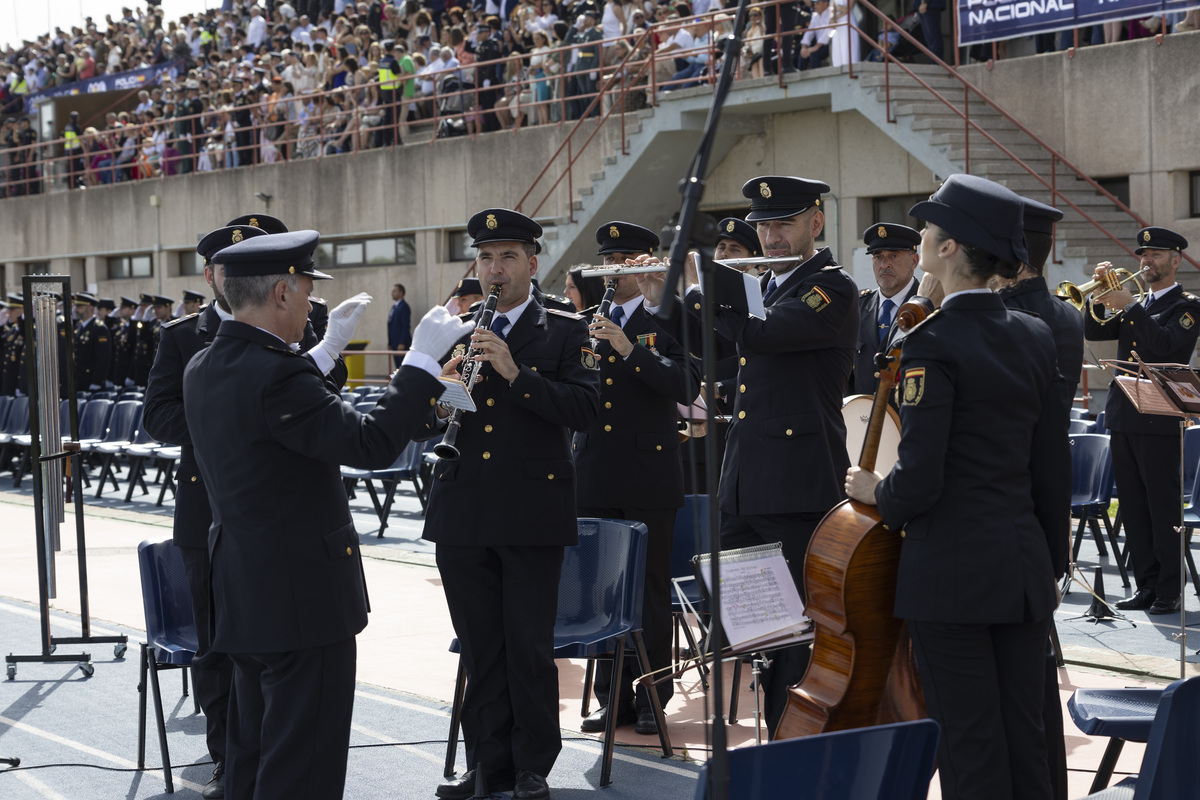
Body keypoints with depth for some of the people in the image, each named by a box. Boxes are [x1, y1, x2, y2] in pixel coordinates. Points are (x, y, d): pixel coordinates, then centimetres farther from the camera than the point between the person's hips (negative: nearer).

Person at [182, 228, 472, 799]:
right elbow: (372, 443, -26)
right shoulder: (275, 375, -24)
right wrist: (423, 358, -18)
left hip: (241, 595, 10)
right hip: (302, 596, -10)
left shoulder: (203, 368, 6)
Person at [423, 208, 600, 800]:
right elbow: (421, 423, 12)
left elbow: (583, 407, -12)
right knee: (480, 650, 9)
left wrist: (515, 373, -22)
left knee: (529, 649, 0)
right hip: (463, 515, 4)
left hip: (532, 513, -4)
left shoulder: (565, 334, 3)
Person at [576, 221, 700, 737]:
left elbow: (687, 387, -15)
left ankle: (652, 698, 10)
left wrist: (630, 350, -23)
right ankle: (613, 698, 15)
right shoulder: (584, 323, 12)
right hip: (594, 477, 4)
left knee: (650, 589, 1)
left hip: (649, 476, -4)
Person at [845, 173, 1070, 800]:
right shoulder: (1035, 337, 7)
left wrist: (878, 492, 3)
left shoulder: (933, 344, -14)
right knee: (1024, 740, 12)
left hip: (951, 570, -7)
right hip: (1024, 564, 7)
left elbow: (920, 480, -18)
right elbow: (1053, 469, 12)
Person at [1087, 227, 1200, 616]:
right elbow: (1094, 331, 11)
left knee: (1163, 507, -5)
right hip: (1123, 418, 7)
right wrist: (1102, 296, -4)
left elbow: (1165, 344, -18)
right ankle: (1147, 586, 14)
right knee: (1133, 509, 8)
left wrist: (1127, 305, -20)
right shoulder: (1135, 302, 18)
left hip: (1159, 421, -7)